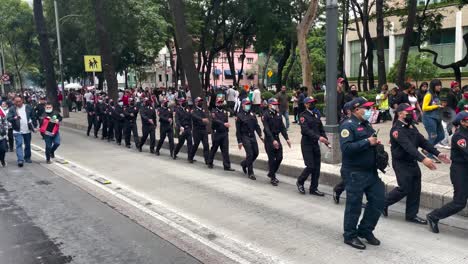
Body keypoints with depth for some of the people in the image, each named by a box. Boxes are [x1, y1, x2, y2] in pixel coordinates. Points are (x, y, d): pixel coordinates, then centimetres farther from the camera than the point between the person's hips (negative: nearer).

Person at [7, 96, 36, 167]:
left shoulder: (28, 107, 3)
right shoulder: (12, 109, -3)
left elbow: (33, 117, 8)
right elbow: (8, 118, -8)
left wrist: (34, 126, 3)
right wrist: (14, 118, -28)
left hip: (27, 130, 3)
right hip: (17, 131, -3)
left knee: (28, 145, 13)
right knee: (19, 144, -12)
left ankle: (27, 158, 28)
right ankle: (20, 160, -17)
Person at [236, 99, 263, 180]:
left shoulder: (252, 114, 11)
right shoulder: (239, 116, -5)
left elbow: (256, 126, 12)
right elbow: (238, 130, -5)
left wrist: (260, 135, -1)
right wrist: (239, 141, -8)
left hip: (253, 136, 6)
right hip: (245, 137, -6)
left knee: (256, 153, 7)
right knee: (250, 154, -10)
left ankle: (244, 164, 33)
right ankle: (250, 173, 1)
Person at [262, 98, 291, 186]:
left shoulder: (278, 114, 9)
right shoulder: (266, 115, -10)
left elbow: (282, 127, 10)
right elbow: (267, 129, -18)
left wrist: (287, 138, 0)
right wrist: (273, 140, -26)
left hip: (277, 138, 6)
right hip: (269, 139, -6)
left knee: (279, 158, 5)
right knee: (272, 159, -2)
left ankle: (271, 173, 26)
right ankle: (272, 178, 10)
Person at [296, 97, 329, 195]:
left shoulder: (316, 115, 13)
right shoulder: (303, 116, -9)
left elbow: (321, 129, 12)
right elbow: (306, 130, -21)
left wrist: (325, 139, -5)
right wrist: (318, 137, -30)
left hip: (315, 144, 7)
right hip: (307, 144, -7)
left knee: (317, 167, 7)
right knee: (310, 166, -8)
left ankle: (314, 188, 17)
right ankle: (300, 182, 17)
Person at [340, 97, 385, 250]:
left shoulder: (366, 125, 15)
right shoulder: (348, 125, -13)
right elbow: (346, 148, -26)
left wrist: (376, 143, 5)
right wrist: (367, 142, -22)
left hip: (371, 171, 9)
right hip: (355, 173, -9)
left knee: (379, 200, 11)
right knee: (354, 205, 2)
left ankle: (365, 230, 28)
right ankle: (350, 236, 19)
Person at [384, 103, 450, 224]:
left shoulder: (411, 127, 9)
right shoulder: (397, 129, -20)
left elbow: (423, 142, 7)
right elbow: (408, 146, -32)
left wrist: (437, 153, -4)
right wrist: (423, 159, -43)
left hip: (413, 162, 8)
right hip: (401, 163, -8)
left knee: (415, 189, 9)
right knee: (405, 189, -5)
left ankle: (412, 215, 21)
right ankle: (383, 203, 17)